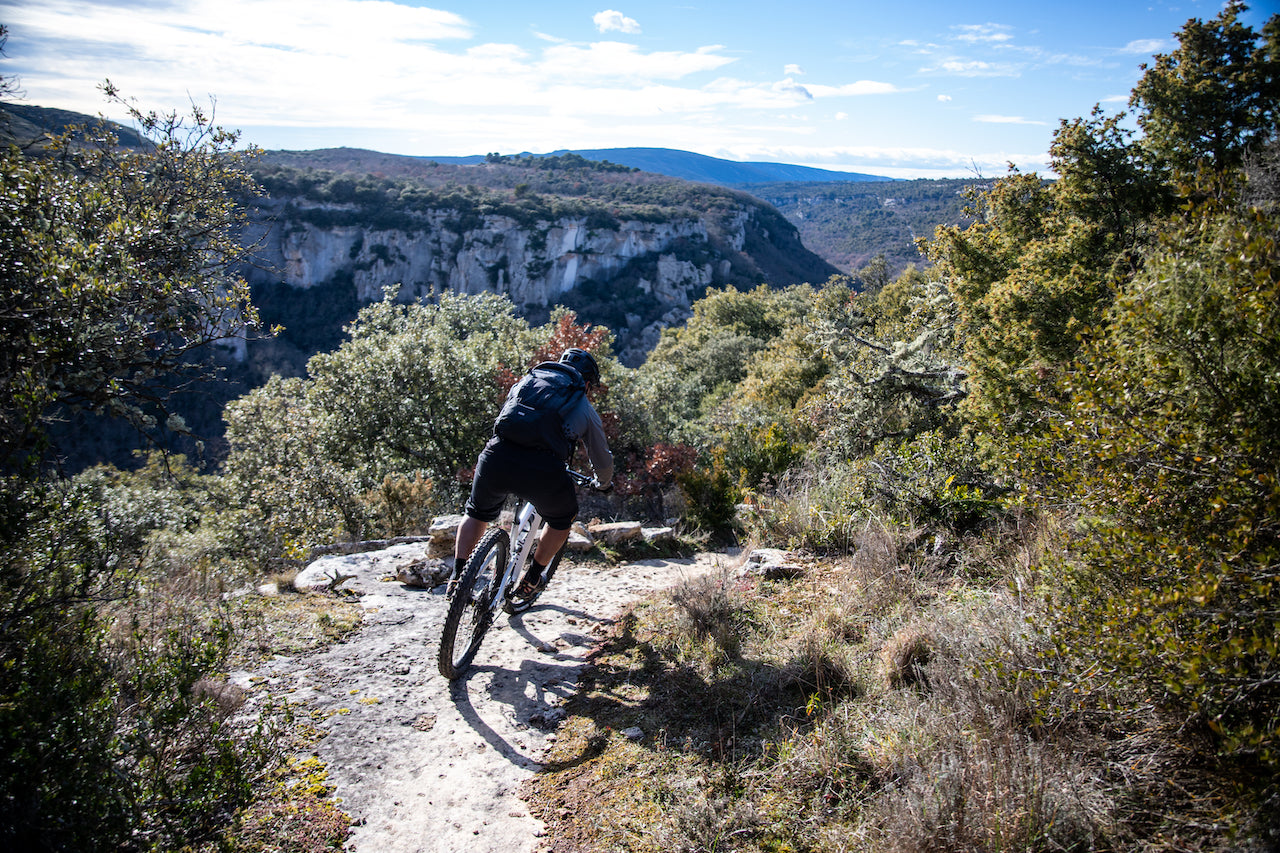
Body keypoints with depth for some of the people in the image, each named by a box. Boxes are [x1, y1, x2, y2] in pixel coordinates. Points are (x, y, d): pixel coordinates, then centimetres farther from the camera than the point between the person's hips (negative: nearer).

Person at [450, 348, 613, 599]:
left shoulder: (528, 379, 29)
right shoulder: (585, 408, 22)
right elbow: (602, 460, 30)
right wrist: (603, 483, 53)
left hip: (496, 457, 3)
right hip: (542, 470, -2)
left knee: (478, 513, 32)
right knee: (562, 520, 29)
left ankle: (458, 575, 20)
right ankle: (531, 580, 32)